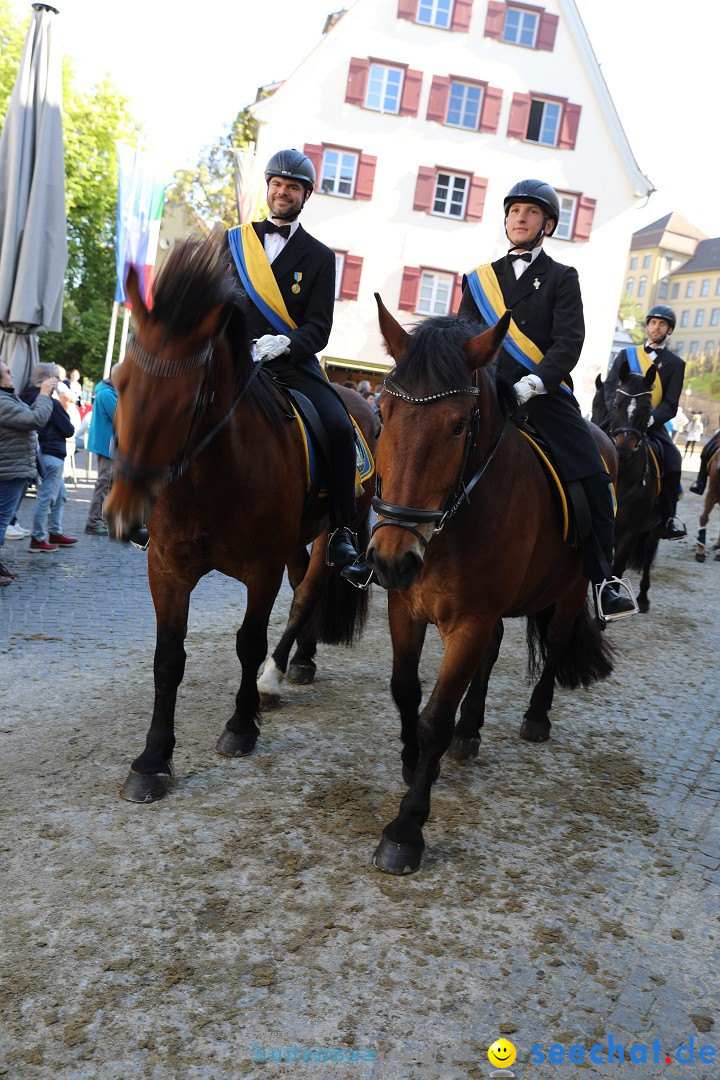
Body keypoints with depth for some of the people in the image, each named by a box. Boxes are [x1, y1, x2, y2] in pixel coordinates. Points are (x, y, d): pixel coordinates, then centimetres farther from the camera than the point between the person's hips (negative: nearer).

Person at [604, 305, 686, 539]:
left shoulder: (675, 364, 11)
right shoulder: (626, 355, 15)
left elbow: (670, 404, 0)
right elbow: (610, 387, 3)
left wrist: (650, 420, -21)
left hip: (652, 424, -1)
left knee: (672, 459, -24)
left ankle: (667, 519, -13)